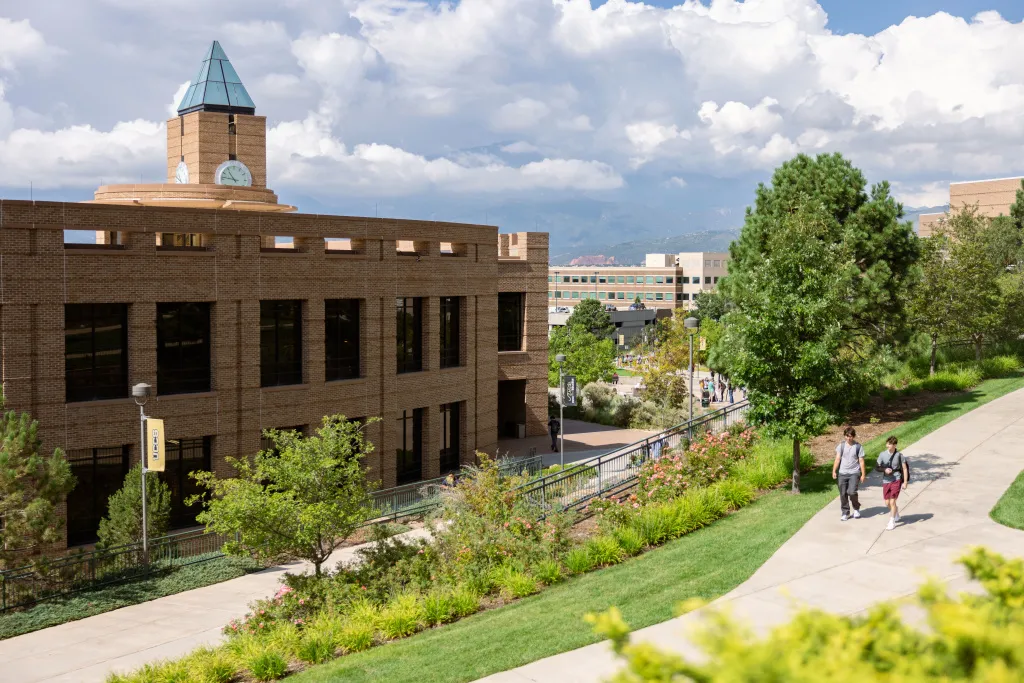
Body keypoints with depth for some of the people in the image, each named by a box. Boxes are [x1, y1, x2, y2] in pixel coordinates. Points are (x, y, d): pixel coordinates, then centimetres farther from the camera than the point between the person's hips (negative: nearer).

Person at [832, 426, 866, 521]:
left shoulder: (858, 446, -1)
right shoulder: (841, 445, 4)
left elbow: (861, 461, 1)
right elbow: (837, 459, 0)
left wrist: (863, 474, -2)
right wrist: (834, 471, -10)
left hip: (854, 473, -3)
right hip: (842, 473, 3)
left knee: (851, 492, -16)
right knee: (843, 494, 3)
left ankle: (856, 508, 12)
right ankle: (845, 513, 17)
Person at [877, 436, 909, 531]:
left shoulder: (899, 455, -7)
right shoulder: (882, 454, -2)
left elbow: (904, 469, -1)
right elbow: (878, 467, 3)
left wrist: (905, 482, -5)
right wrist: (885, 469, -19)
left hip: (896, 481, -3)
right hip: (886, 481, 4)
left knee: (892, 502, -9)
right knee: (887, 503, 11)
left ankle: (892, 522, 5)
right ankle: (896, 514, 41)